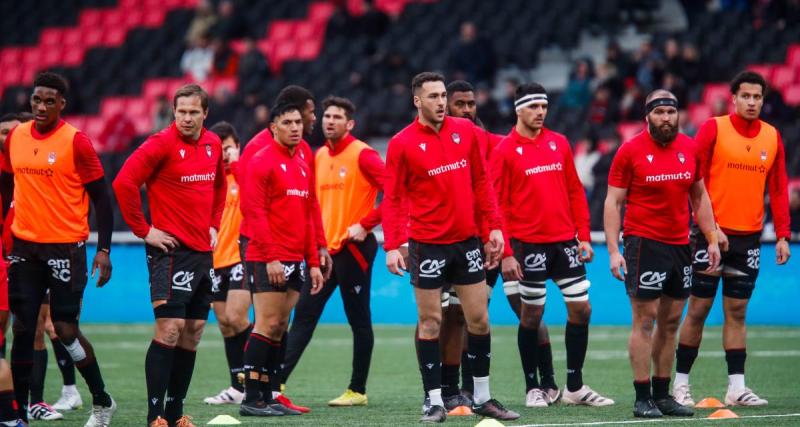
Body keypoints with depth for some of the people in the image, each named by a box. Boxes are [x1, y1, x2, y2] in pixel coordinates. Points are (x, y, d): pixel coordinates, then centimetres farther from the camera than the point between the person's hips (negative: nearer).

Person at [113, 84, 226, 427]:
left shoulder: (213, 144, 9)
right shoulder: (162, 144, -12)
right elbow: (124, 183, -17)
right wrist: (143, 230, -14)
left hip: (203, 250, 7)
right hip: (171, 249, -7)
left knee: (193, 332, 8)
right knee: (170, 329, -14)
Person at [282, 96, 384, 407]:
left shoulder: (362, 155, -9)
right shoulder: (320, 156, 13)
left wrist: (366, 224, -17)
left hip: (353, 249, -7)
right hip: (324, 249, 7)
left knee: (359, 320, 2)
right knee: (304, 316, 2)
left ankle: (358, 390, 8)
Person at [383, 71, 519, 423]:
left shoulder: (465, 131, 4)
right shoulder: (402, 144, -7)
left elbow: (481, 182, 10)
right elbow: (392, 199, -7)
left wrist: (494, 226, 4)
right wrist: (392, 245, -15)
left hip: (467, 241, 4)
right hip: (428, 245, -4)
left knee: (479, 319, 7)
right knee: (430, 322, 0)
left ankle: (482, 398, 17)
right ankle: (435, 402, 5)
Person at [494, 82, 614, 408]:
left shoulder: (559, 143, 9)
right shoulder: (505, 151, -4)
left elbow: (575, 191, 12)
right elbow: (498, 205, -6)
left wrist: (583, 237, 6)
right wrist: (506, 253, -11)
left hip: (565, 241, 5)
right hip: (529, 244, -5)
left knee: (581, 309, 3)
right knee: (531, 314, 1)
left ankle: (575, 387, 13)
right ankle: (532, 388, 13)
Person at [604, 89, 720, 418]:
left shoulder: (689, 148, 7)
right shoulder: (630, 151, -6)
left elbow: (699, 197, 16)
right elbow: (613, 202, -5)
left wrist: (712, 239, 9)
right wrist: (613, 250, -12)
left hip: (680, 244, 5)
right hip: (644, 242, -5)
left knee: (671, 321, 8)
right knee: (645, 320, -6)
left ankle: (662, 394, 15)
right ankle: (642, 398, -4)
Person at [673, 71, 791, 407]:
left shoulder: (772, 137, 7)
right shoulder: (713, 128, -5)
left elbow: (778, 189, 9)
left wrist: (782, 235, 1)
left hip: (748, 237, 4)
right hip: (712, 234, -4)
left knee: (737, 312, 6)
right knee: (698, 309, 1)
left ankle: (736, 386, 6)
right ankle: (681, 383, 9)